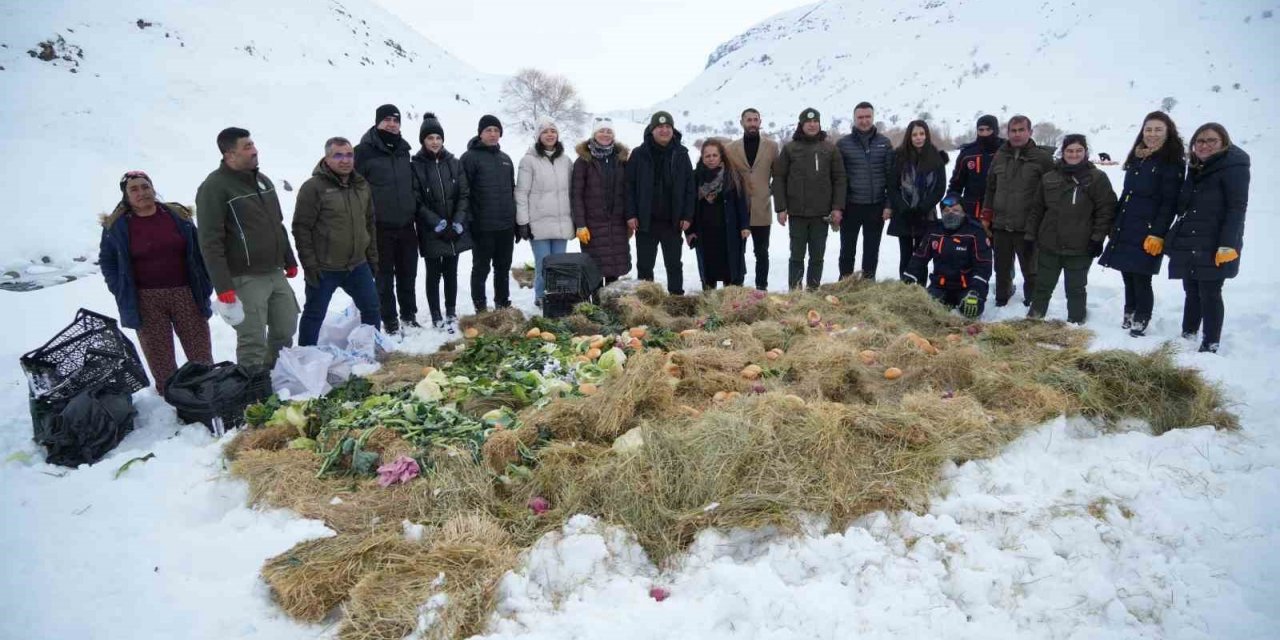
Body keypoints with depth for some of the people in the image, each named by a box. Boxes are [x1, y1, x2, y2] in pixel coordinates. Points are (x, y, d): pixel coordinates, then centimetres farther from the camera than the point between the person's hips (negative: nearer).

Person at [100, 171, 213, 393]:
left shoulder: (178, 216, 5)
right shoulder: (116, 226, 2)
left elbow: (198, 252, 9)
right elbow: (106, 260, 12)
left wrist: (204, 286, 4)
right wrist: (122, 293, 1)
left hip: (186, 294, 1)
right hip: (146, 302, -1)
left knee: (201, 352, 5)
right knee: (159, 357, 4)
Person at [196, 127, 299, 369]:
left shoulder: (263, 180, 13)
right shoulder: (214, 187, -12)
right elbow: (210, 242, -17)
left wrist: (289, 261, 22)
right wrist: (222, 285, -21)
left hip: (276, 274, 8)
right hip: (246, 279, -8)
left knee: (285, 331, 15)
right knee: (253, 342, -4)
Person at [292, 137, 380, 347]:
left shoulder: (361, 186, 8)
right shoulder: (314, 187, -13)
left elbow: (369, 224, 17)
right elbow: (301, 228, -14)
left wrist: (372, 257, 15)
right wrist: (310, 264, -16)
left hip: (357, 266, 6)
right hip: (324, 269, -6)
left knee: (371, 308, 14)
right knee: (314, 315, 6)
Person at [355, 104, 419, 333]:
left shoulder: (403, 150, 11)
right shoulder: (365, 151, -7)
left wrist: (414, 211, 18)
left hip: (406, 226, 5)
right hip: (380, 227, -5)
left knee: (408, 274, 13)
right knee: (385, 276, 4)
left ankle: (409, 316, 26)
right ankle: (390, 321, 14)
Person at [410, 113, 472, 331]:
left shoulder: (454, 163, 5)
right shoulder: (416, 166, -5)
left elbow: (464, 195, 3)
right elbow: (416, 202, -8)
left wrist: (458, 223, -8)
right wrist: (438, 224, -16)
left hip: (456, 231, 3)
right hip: (431, 233, -3)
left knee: (451, 273, 11)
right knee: (434, 274, 6)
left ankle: (451, 314, 24)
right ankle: (436, 318, 16)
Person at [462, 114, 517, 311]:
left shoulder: (505, 159, 15)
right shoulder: (470, 157, -5)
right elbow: (463, 192, -10)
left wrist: (517, 223, 16)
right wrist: (469, 221, -15)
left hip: (506, 226, 6)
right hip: (483, 227, -6)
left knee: (503, 268, 13)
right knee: (481, 269, 4)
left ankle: (503, 305, 25)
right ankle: (481, 308, 12)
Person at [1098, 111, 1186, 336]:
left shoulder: (1172, 162, -7)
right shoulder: (1137, 158, 14)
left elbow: (1169, 202, -12)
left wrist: (1157, 234, -17)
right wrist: (1115, 224, 17)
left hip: (1148, 235, -6)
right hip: (1125, 230, 7)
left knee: (1141, 279, -4)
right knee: (1128, 276, 13)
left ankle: (1140, 322, 9)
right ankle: (1129, 315, 27)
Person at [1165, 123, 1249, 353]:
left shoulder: (1234, 166, -7)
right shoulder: (1196, 168, 16)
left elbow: (1237, 208, -14)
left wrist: (1228, 244, -22)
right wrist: (1176, 238, 18)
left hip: (1214, 246, -7)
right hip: (1189, 244, 7)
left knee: (1209, 293, -5)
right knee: (1191, 291, 13)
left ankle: (1210, 346, 2)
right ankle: (1187, 337, 22)